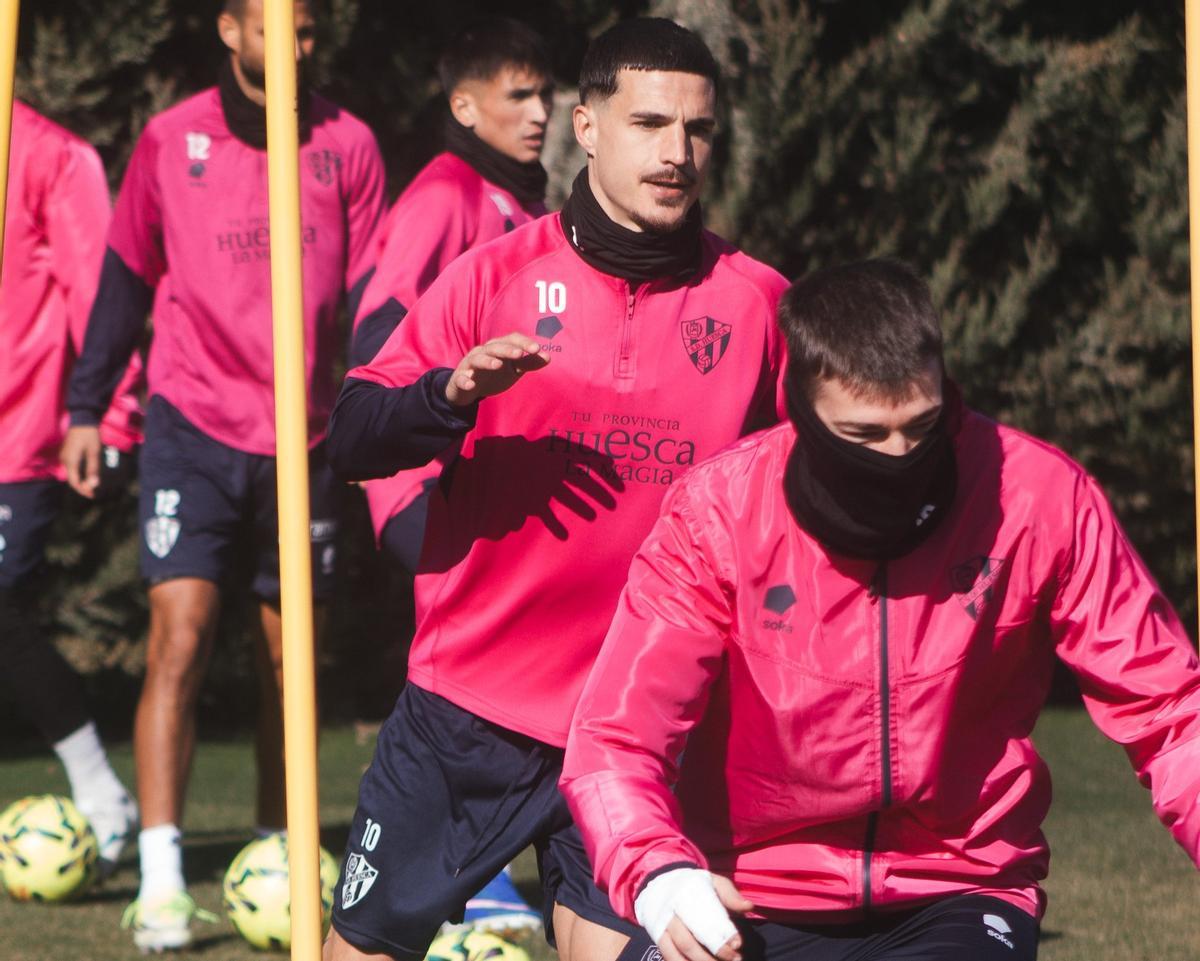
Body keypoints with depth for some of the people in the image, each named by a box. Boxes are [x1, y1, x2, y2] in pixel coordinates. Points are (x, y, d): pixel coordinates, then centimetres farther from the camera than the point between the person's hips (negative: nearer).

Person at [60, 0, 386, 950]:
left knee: (290, 656, 8)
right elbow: (127, 277, 9)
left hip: (306, 435, 2)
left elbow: (369, 293, 7)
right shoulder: (173, 141, 1)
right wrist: (86, 408, 8)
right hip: (195, 423, -2)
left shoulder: (346, 144, 4)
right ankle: (160, 876, -16)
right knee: (181, 635, -14)